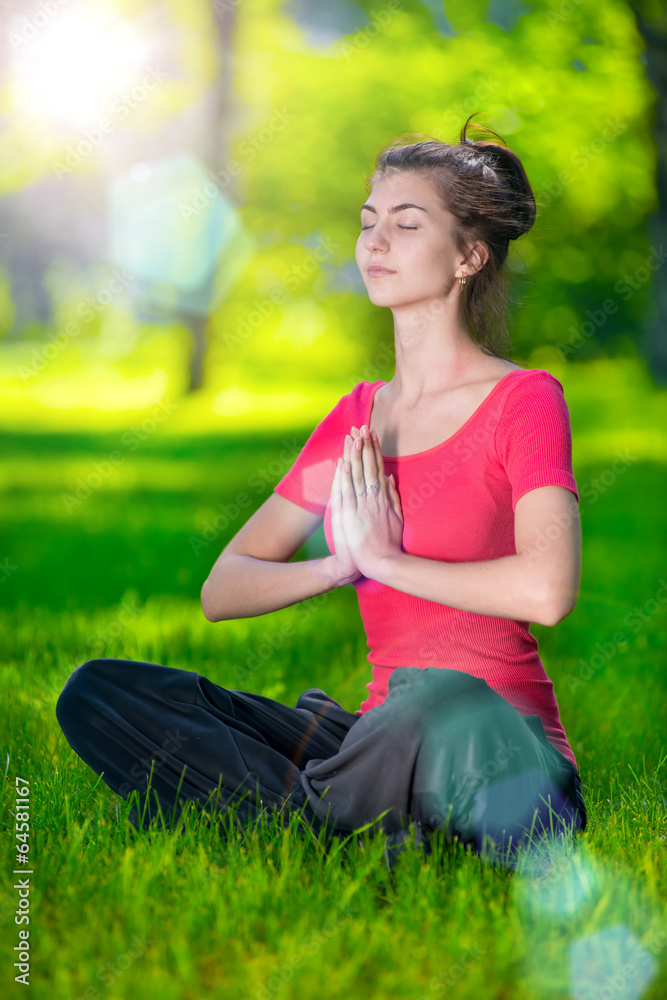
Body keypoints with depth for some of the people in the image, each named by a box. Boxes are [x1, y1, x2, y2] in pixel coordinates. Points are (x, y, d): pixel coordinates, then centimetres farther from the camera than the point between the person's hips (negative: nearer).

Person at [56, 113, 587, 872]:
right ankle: (347, 832, -19)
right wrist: (339, 566, -7)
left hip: (500, 754, -6)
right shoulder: (355, 418, 14)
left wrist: (388, 560, -10)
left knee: (440, 699, -43)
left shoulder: (524, 400, -4)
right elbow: (220, 591, 12)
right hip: (390, 738, 6)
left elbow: (547, 592, -22)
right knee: (95, 693, -8)